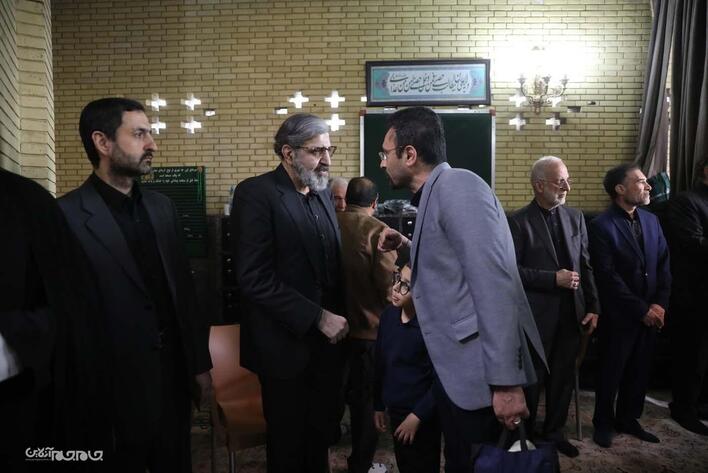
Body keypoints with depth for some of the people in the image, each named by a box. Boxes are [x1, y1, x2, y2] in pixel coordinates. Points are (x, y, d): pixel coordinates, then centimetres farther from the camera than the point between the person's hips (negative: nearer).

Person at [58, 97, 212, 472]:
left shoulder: (162, 206, 4)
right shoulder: (67, 215, -15)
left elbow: (183, 288, 7)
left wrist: (200, 361, 9)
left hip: (174, 375, 6)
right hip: (113, 385, -5)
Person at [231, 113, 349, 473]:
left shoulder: (322, 193, 10)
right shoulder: (256, 194, -13)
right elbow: (254, 279, -20)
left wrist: (338, 315, -3)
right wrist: (318, 317, -19)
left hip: (326, 340, 6)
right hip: (288, 344, -6)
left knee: (322, 436, 17)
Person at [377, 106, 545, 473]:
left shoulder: (458, 187, -17)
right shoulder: (435, 194, 13)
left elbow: (495, 286, -24)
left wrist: (505, 381, -25)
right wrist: (409, 246, 14)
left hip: (480, 372, -9)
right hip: (458, 369, 9)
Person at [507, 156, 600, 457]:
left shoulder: (576, 217, 6)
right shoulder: (518, 221, -11)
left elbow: (585, 265, 8)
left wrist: (593, 307, 4)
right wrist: (553, 279, -18)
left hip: (572, 313, 5)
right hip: (536, 315, -5)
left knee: (563, 376, 16)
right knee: (531, 379, 10)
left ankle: (555, 432, 36)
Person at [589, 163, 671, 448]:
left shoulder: (651, 220, 8)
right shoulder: (601, 226, -13)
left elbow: (664, 264, 7)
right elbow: (608, 276, -17)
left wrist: (660, 303, -5)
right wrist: (641, 309, -14)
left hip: (651, 314, 6)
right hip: (619, 316, -5)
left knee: (639, 371, 15)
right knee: (611, 373, 9)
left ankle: (628, 419, 33)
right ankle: (603, 422, 27)